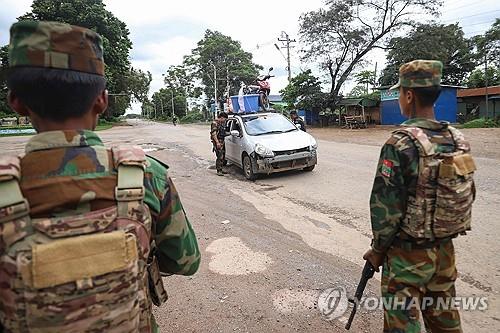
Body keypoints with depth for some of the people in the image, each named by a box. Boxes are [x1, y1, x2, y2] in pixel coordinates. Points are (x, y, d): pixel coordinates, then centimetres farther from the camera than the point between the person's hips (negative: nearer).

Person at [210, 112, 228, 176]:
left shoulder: (223, 123, 17)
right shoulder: (215, 123, -10)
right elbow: (213, 133, -17)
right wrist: (217, 142, -23)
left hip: (222, 141, 9)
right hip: (217, 142, -9)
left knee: (223, 156, 11)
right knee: (220, 156, -12)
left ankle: (220, 169, 20)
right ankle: (218, 171, -7)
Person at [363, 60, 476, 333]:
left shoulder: (400, 144, -22)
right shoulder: (458, 139, 0)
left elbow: (385, 205, -20)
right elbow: (468, 195, 8)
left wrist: (378, 249, -6)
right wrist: (443, 233, 19)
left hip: (408, 252, -6)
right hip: (445, 249, 7)